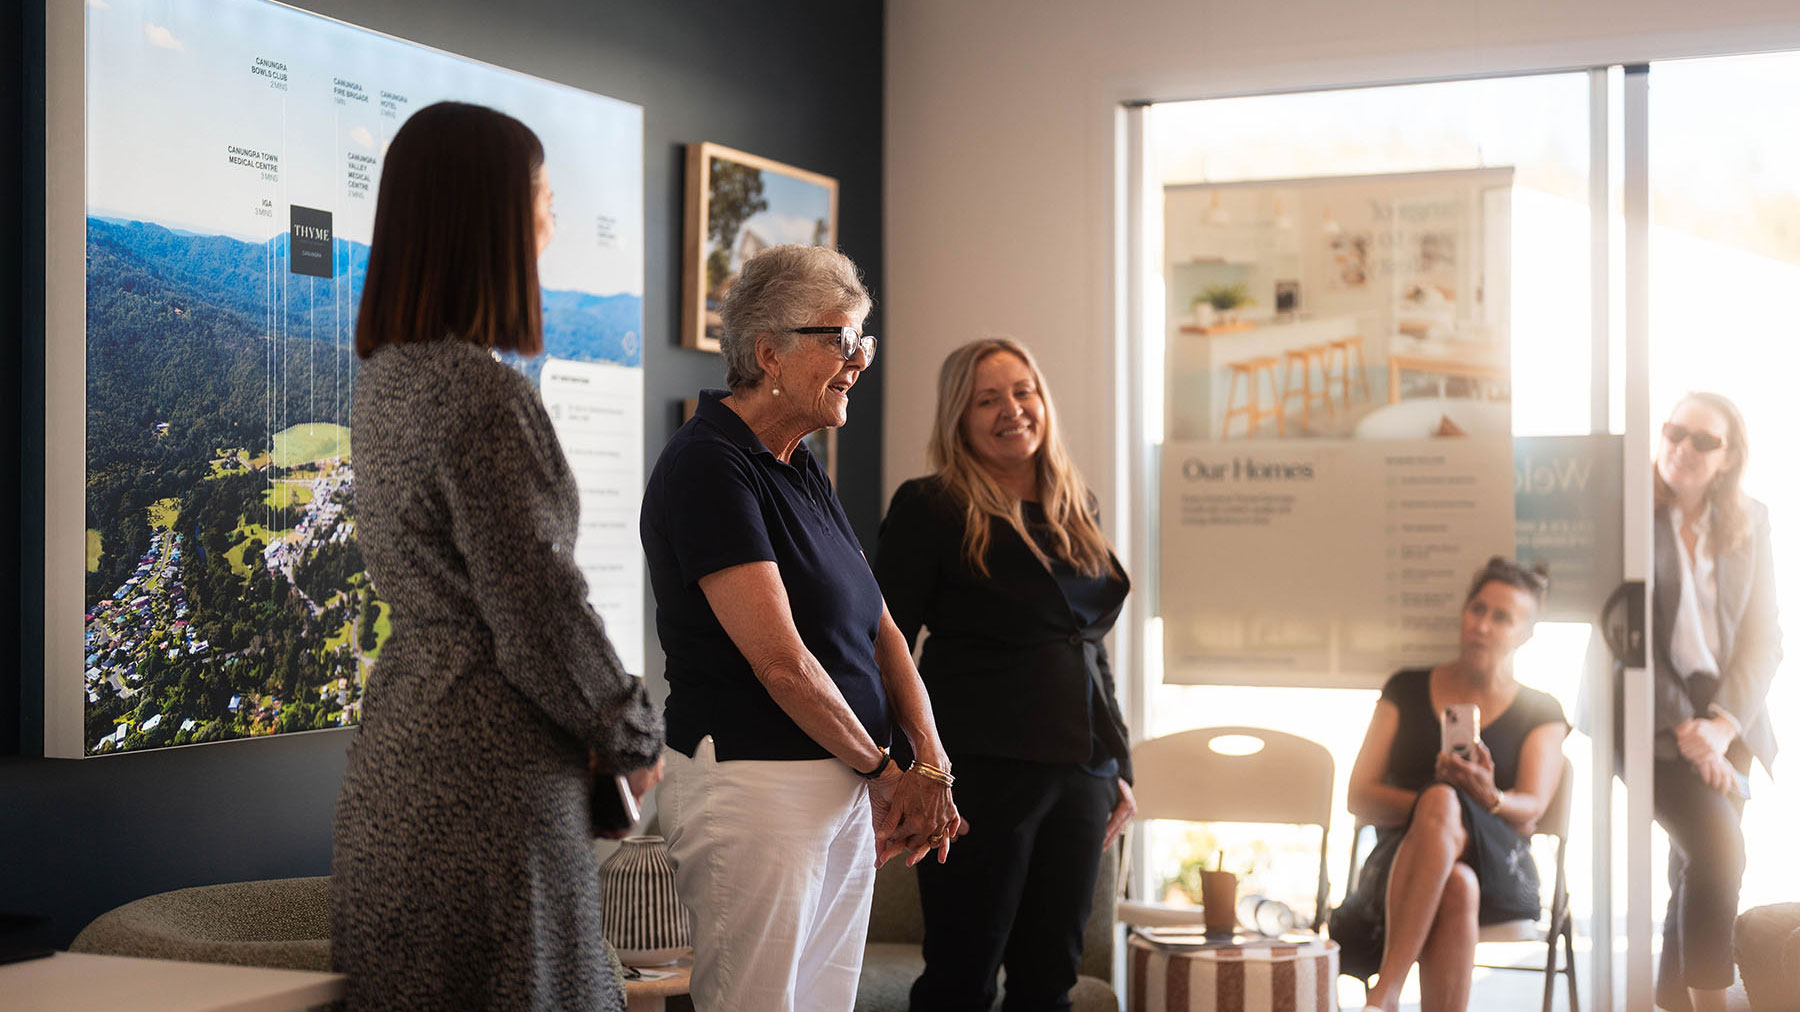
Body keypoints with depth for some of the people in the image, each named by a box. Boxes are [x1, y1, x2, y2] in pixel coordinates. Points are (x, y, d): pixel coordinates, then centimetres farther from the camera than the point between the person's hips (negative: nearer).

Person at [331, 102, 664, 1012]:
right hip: (487, 773, -10)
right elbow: (538, 610, -18)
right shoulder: (481, 393, -19)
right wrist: (634, 737, -2)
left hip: (400, 747, 10)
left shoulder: (385, 378, 10)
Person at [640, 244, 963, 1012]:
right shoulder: (707, 465, -14)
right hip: (755, 783, -9)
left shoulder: (802, 473, 15)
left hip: (849, 791, 9)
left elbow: (878, 630, 13)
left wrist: (931, 766, 0)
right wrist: (883, 769, -7)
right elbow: (781, 661, -19)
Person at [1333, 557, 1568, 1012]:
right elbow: (1359, 797, 7)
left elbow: (1530, 811, -2)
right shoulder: (1407, 691, 17)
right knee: (1457, 887, -38)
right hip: (1396, 869, 1)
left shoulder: (1541, 713, 15)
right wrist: (1433, 807, -12)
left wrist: (1488, 799, -28)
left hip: (1501, 878, 0)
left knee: (1443, 803, -36)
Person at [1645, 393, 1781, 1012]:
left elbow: (1763, 637, 5)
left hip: (1728, 717, 4)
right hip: (1650, 717, -4)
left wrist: (1723, 724, -9)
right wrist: (1684, 729, -12)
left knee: (1698, 872, 4)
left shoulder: (1750, 524, 7)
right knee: (1718, 844, -22)